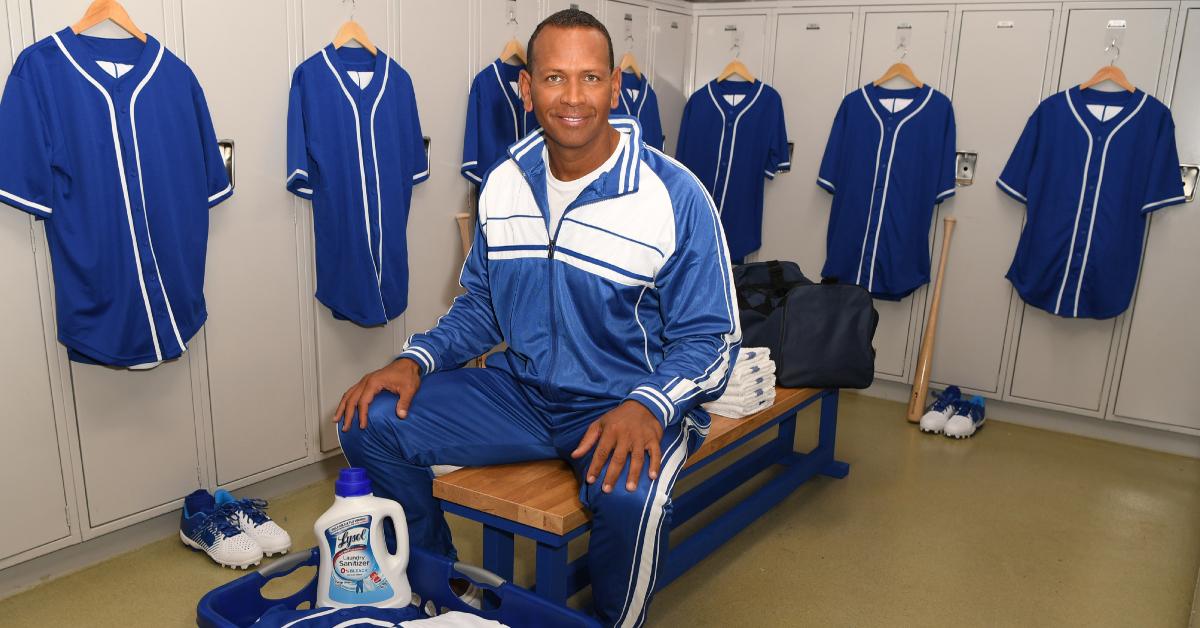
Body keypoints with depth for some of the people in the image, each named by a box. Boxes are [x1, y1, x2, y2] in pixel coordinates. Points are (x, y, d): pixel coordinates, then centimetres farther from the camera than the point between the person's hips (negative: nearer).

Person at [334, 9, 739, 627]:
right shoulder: (504, 183, 3)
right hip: (520, 389, 5)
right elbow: (480, 304, 13)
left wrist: (648, 407, -29)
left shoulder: (675, 196, -13)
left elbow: (709, 338, -10)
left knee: (628, 494, -37)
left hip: (626, 406, -4)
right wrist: (417, 360, -4)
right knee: (371, 424, -7)